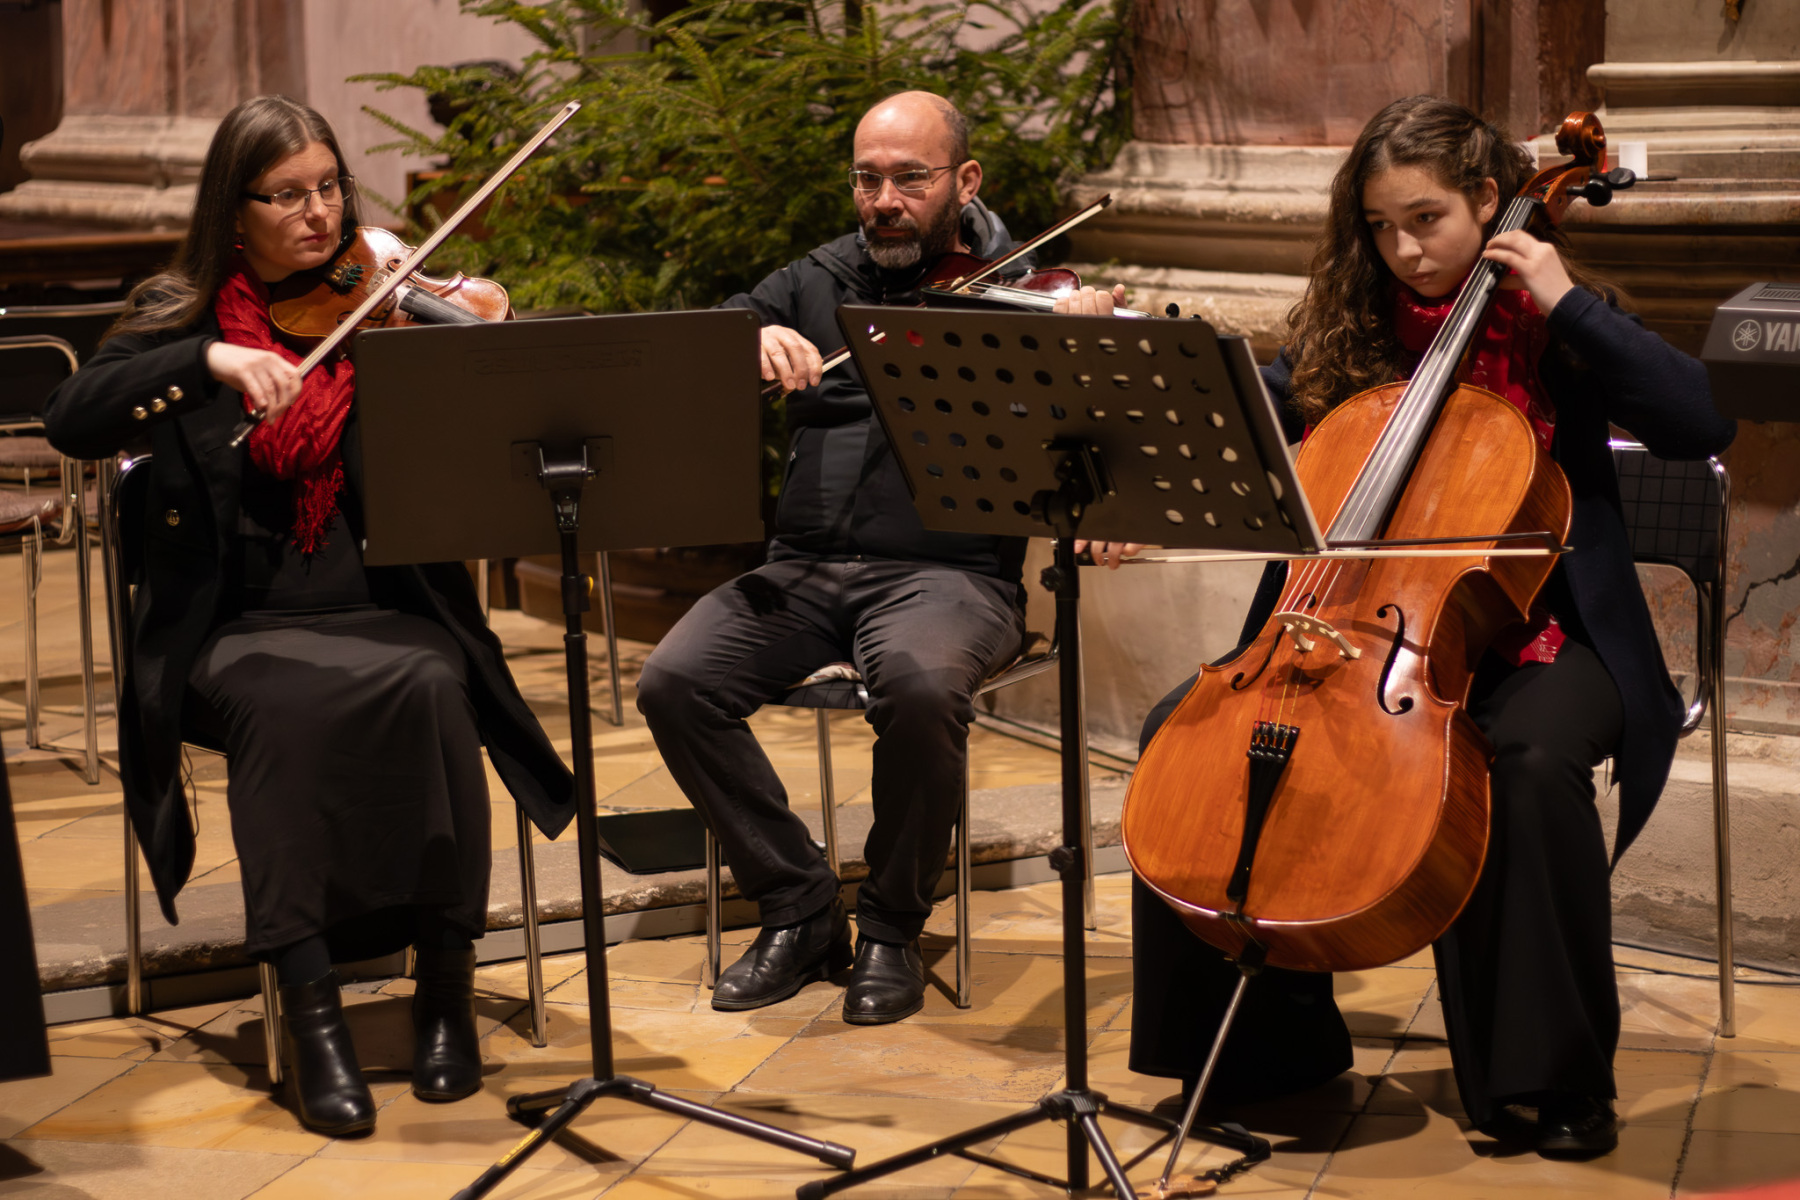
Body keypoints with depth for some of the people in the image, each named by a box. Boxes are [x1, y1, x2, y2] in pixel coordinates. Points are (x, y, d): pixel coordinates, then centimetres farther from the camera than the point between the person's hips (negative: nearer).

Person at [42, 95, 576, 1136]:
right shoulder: (179, 316, 7)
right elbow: (74, 425, -11)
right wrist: (210, 360, -24)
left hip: (390, 615, 1)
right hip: (240, 631, -1)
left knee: (429, 687, -31)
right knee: (285, 705, -33)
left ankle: (448, 980, -19)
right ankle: (309, 1004, -29)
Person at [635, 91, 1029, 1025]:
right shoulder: (820, 282, 16)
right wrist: (749, 335, -15)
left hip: (949, 571, -4)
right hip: (806, 565, 4)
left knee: (920, 681, -36)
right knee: (676, 680, -20)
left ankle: (893, 925, -11)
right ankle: (799, 908, -4)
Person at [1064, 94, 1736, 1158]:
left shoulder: (1556, 329, -1)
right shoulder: (1347, 338, 10)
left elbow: (1703, 424, -15)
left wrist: (1571, 305, -18)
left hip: (1523, 637, -4)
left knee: (1534, 762, -36)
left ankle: (1558, 1079, -19)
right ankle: (1273, 1036, 0)